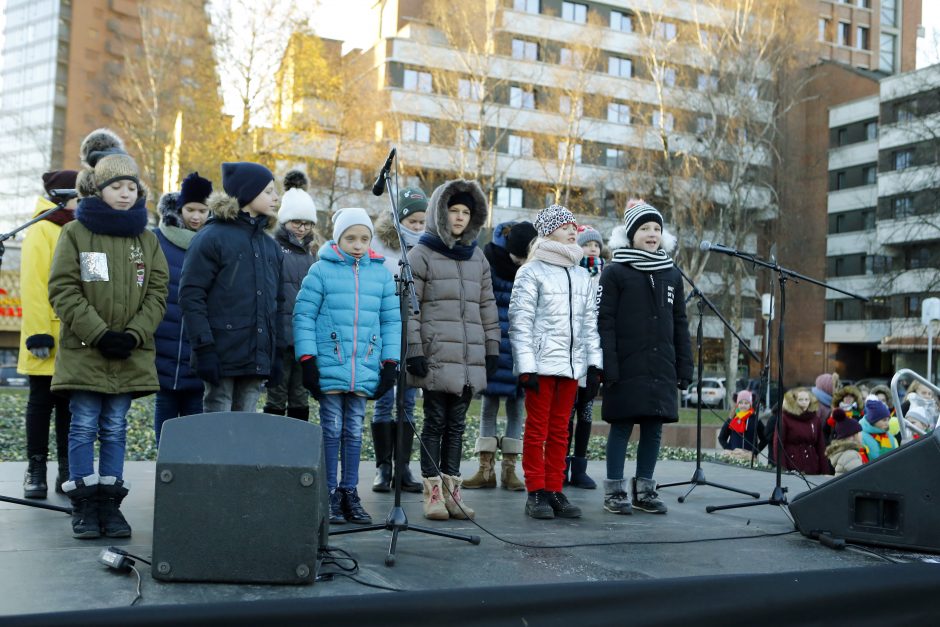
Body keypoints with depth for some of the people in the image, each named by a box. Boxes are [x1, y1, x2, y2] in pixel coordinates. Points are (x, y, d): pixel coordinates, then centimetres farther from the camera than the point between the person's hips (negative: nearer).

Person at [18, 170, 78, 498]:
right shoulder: (41, 231, -6)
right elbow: (33, 285, -13)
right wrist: (38, 334, -19)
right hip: (49, 340, -6)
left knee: (69, 403, 10)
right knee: (42, 402, 4)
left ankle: (68, 471, 17)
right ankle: (36, 471, 13)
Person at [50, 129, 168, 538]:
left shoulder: (146, 239, 9)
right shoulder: (75, 233, 0)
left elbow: (157, 293, 5)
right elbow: (63, 290, -6)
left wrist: (133, 335, -9)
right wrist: (99, 334, -14)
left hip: (130, 354, 2)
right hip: (84, 351, -2)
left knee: (115, 428, 7)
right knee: (84, 426, 2)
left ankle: (110, 505, 14)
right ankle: (84, 507, 9)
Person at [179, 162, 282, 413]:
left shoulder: (270, 245, 16)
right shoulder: (212, 237, -4)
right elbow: (190, 296, -9)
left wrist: (276, 353, 15)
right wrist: (204, 348, -16)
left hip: (257, 358, 6)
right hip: (222, 355, -6)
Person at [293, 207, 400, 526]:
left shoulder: (381, 273, 8)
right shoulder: (321, 271, -2)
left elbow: (391, 320, 11)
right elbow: (304, 316, -2)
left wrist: (390, 363, 6)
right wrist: (307, 360, -8)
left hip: (365, 369, 3)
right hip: (330, 366, -3)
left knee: (354, 431, 10)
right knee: (332, 430, 3)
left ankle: (350, 493, 18)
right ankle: (330, 495, 12)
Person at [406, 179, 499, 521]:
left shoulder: (477, 257, 17)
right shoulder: (421, 255, 1)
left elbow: (487, 307, 18)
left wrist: (492, 348, 12)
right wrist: (413, 350, -12)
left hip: (471, 359, 5)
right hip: (436, 355, -5)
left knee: (456, 424, 9)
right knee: (435, 422, 0)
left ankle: (452, 488, 16)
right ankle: (433, 492, 7)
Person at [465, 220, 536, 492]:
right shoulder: (491, 263, -9)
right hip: (494, 347, -1)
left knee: (516, 407, 6)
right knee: (489, 406, 4)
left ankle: (509, 469, 13)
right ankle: (486, 469, 9)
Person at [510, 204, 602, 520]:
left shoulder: (582, 275, 16)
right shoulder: (531, 272, -2)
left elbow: (590, 323, 16)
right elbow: (520, 322, -8)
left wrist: (594, 363, 8)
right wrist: (526, 367, -14)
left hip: (572, 364, 5)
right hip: (542, 363, -5)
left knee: (560, 431, 9)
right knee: (537, 430, 0)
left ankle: (554, 491, 14)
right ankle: (536, 493, 6)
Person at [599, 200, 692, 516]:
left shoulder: (672, 275, 14)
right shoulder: (614, 272, 0)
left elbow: (680, 324, 15)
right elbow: (605, 322, -6)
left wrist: (684, 368, 8)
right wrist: (608, 368, -14)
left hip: (662, 369, 4)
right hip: (627, 368, -4)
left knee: (654, 429, 7)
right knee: (621, 427, 1)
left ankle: (645, 489, 18)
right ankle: (615, 490, 10)